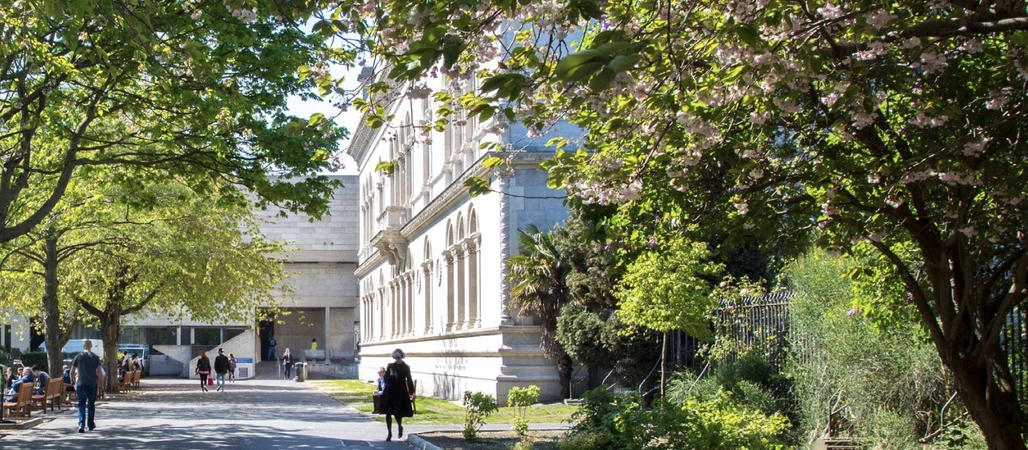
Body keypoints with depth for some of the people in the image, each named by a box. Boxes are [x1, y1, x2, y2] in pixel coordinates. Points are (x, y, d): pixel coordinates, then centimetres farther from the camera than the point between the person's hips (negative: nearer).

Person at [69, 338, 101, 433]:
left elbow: (72, 371, 3)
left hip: (81, 383, 0)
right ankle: (90, 424, 20)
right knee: (91, 404, 12)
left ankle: (81, 424, -15)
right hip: (92, 384, 0)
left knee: (81, 404, 0)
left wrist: (74, 381, 16)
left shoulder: (78, 357, 1)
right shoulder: (95, 357, 0)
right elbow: (98, 372, -4)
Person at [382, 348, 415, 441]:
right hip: (390, 393, 2)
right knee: (388, 413, -2)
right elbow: (386, 378, 5)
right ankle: (389, 433, 8)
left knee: (397, 413, -5)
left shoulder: (406, 367, 0)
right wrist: (391, 375, -17)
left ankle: (400, 426, 26)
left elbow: (409, 381, 1)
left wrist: (412, 392, -6)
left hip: (401, 393, -2)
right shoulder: (390, 366, 5)